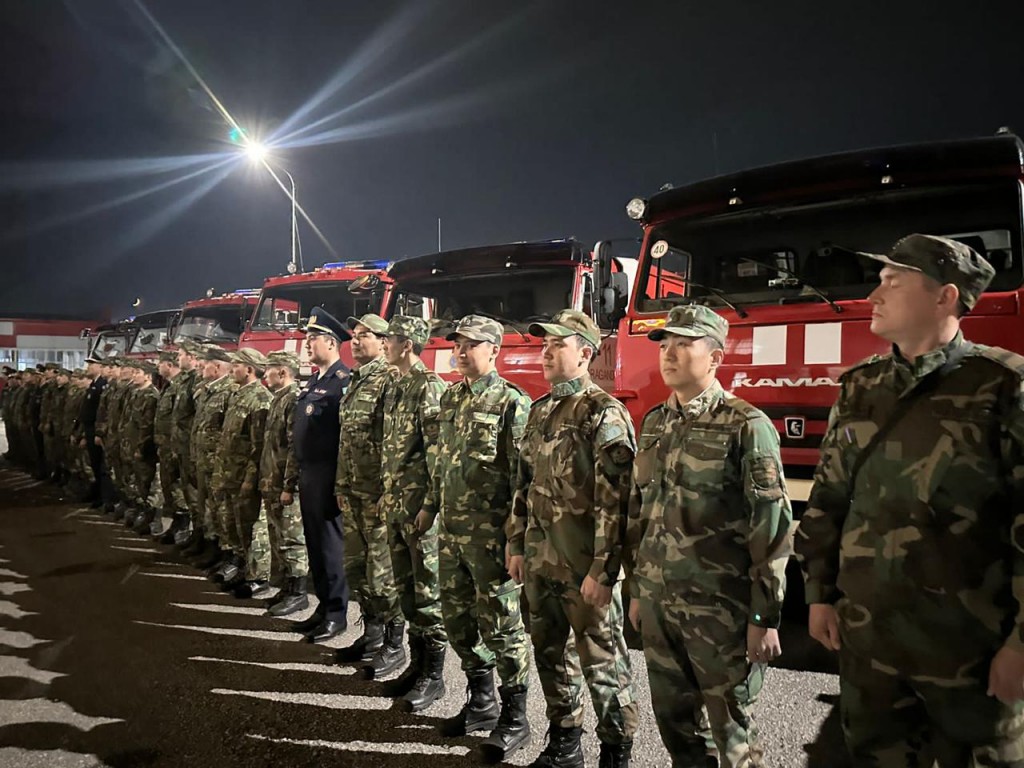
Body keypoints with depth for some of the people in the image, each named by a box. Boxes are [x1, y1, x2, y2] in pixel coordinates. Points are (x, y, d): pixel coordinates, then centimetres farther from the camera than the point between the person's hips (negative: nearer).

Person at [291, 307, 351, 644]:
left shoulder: (343, 380, -14)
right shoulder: (313, 381, 16)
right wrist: (297, 474, 18)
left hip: (328, 475, -9)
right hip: (307, 473, 9)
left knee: (331, 544, -1)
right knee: (314, 543, 14)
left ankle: (337, 614, 10)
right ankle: (323, 606, 26)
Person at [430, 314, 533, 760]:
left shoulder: (512, 402, -12)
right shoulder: (450, 398, 11)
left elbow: (523, 473, -14)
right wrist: (431, 505, 19)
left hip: (490, 533, -8)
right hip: (451, 529, 8)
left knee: (501, 623, 2)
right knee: (457, 616, 15)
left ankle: (515, 719, 18)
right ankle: (482, 703, 33)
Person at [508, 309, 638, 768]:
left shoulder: (605, 414, -14)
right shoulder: (540, 411, 10)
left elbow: (615, 502, -19)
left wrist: (602, 571, -21)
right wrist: (516, 545, 14)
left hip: (585, 567, -7)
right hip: (540, 561, 8)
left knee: (603, 663, 7)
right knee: (550, 654, 18)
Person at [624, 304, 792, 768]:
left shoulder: (745, 426, -10)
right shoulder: (654, 423, 9)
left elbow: (772, 526, -12)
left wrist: (765, 617, -12)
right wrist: (636, 590, 15)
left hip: (720, 608, -6)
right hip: (658, 602, 6)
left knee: (729, 729, 8)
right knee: (673, 717, 18)